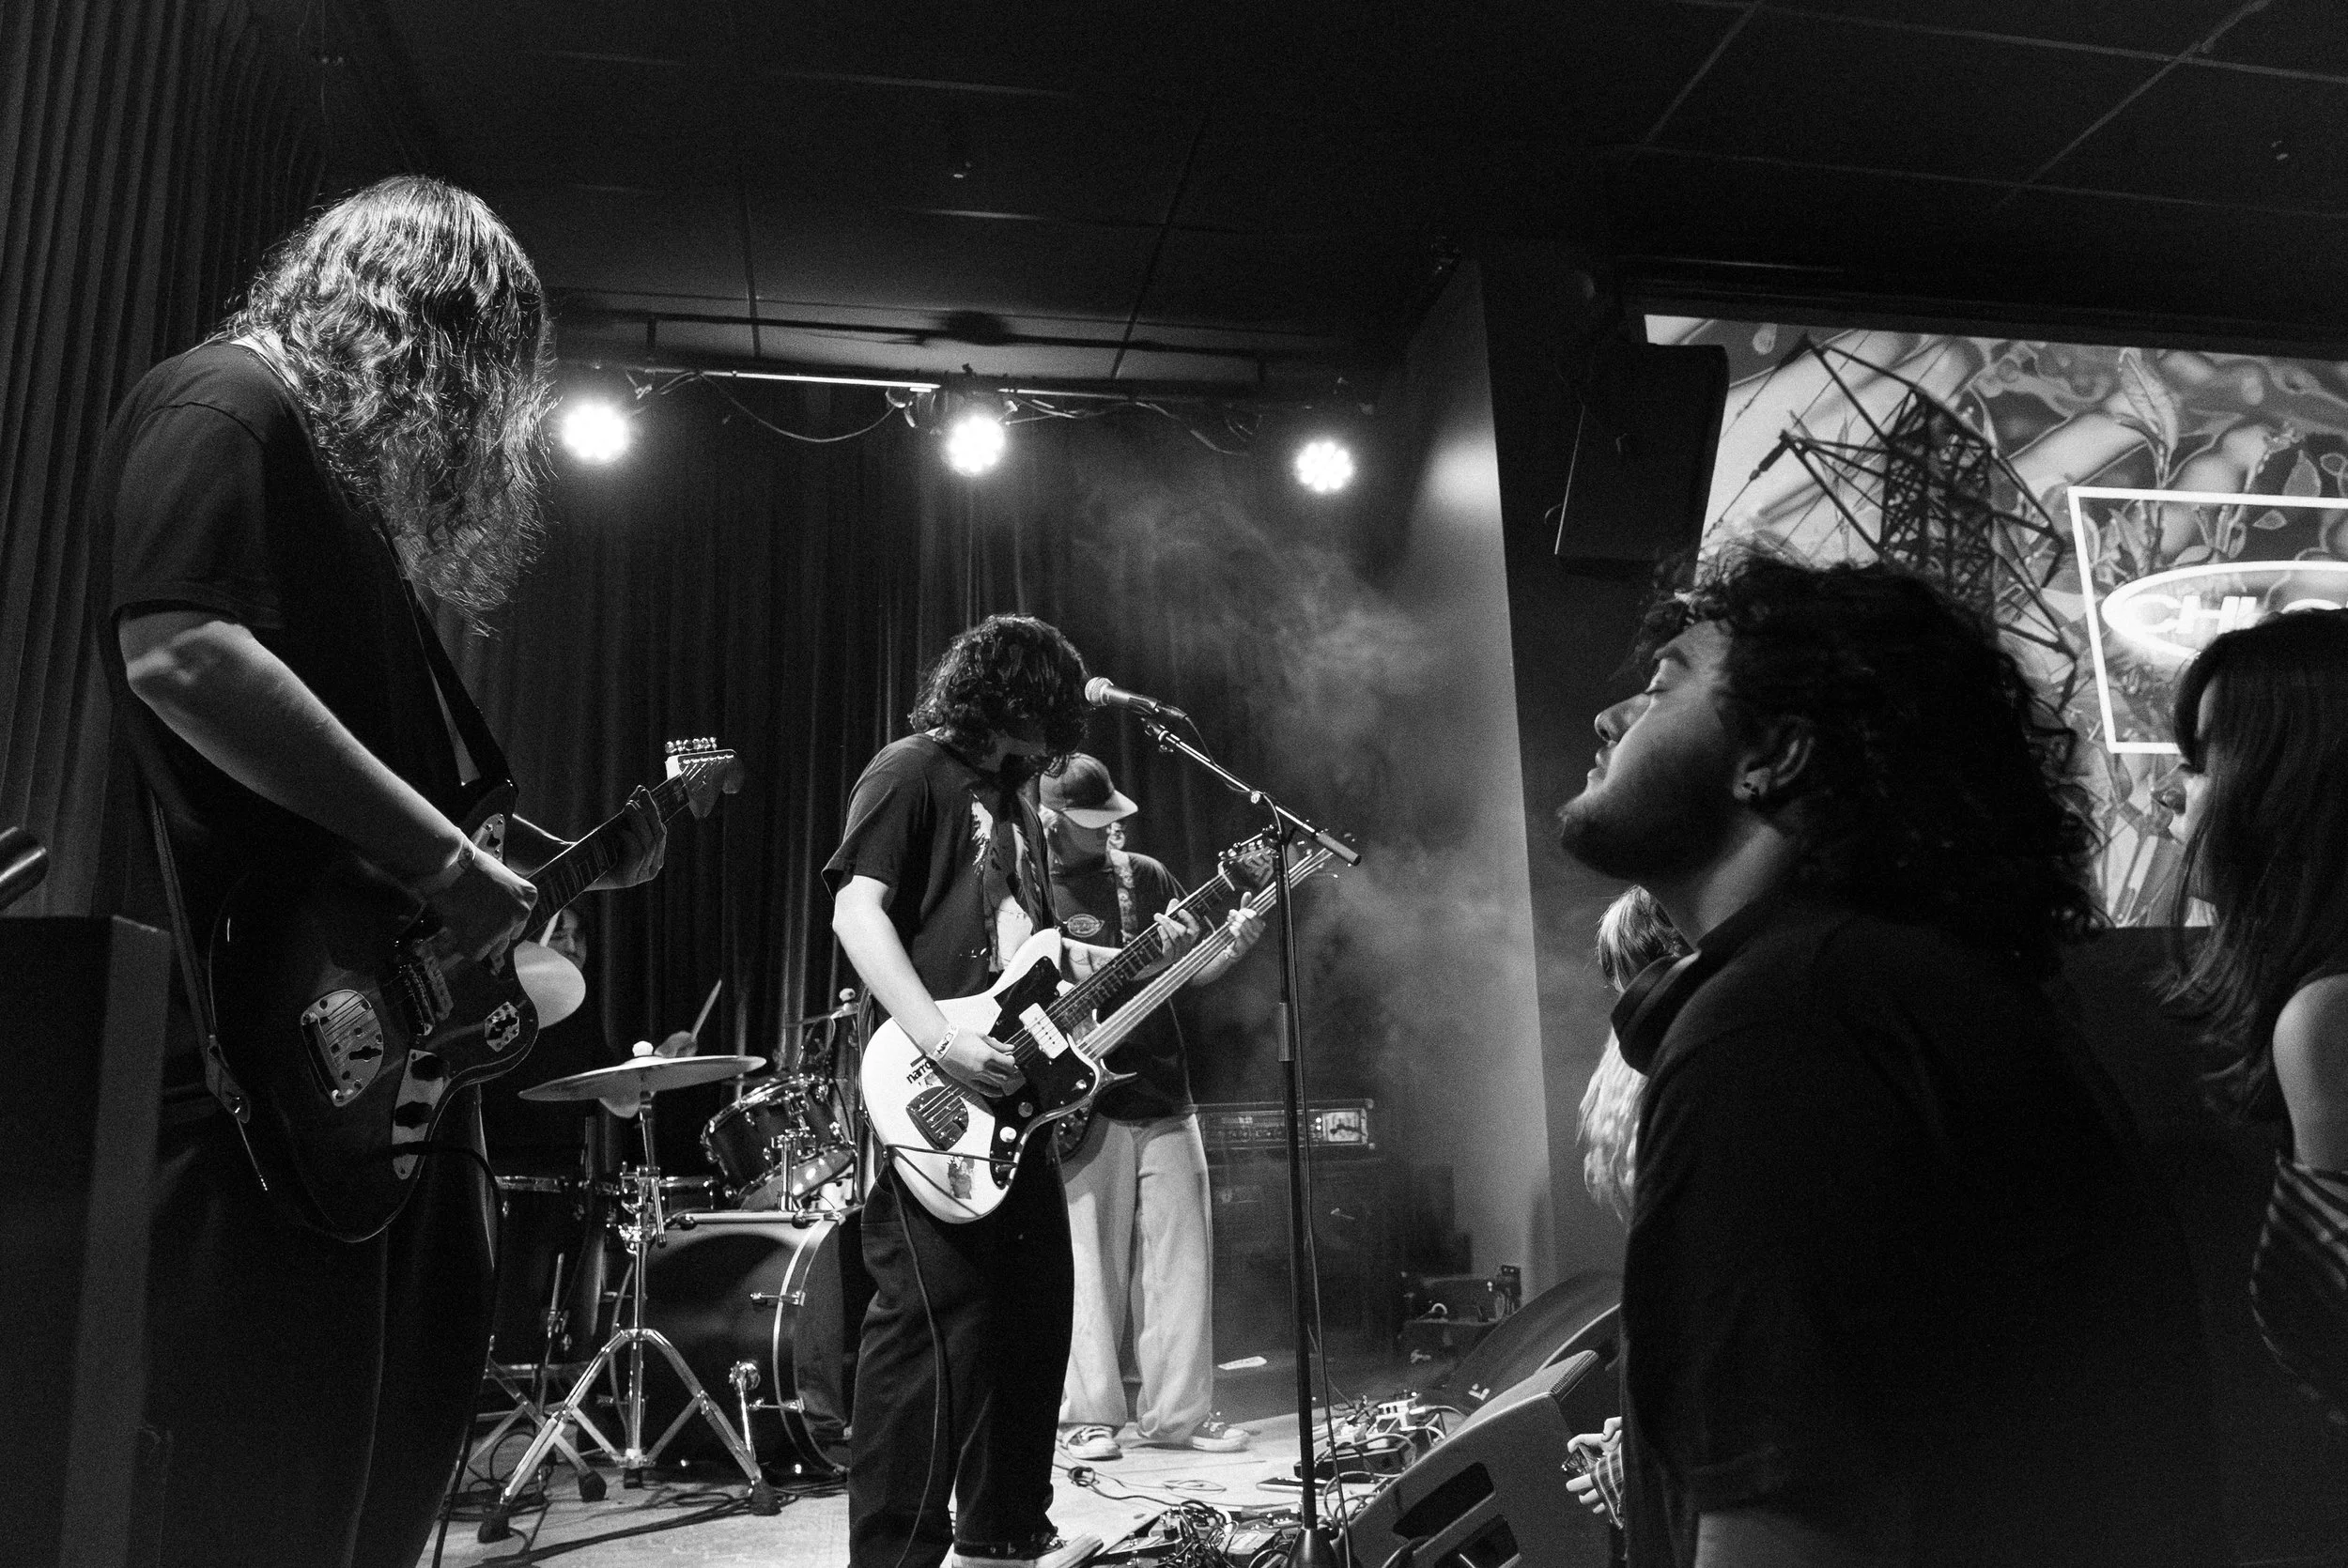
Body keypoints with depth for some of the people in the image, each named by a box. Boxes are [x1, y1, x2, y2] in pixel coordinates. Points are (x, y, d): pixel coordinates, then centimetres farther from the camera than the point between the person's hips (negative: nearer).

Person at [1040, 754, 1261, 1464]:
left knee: (1182, 1259, 7)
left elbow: (1193, 971, 11)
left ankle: (1179, 1412, 19)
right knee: (1091, 1267, 1)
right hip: (1082, 1103, -4)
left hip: (1163, 1097, 4)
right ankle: (1088, 1417, 15)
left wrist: (1233, 945, -8)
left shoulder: (1145, 876, 10)